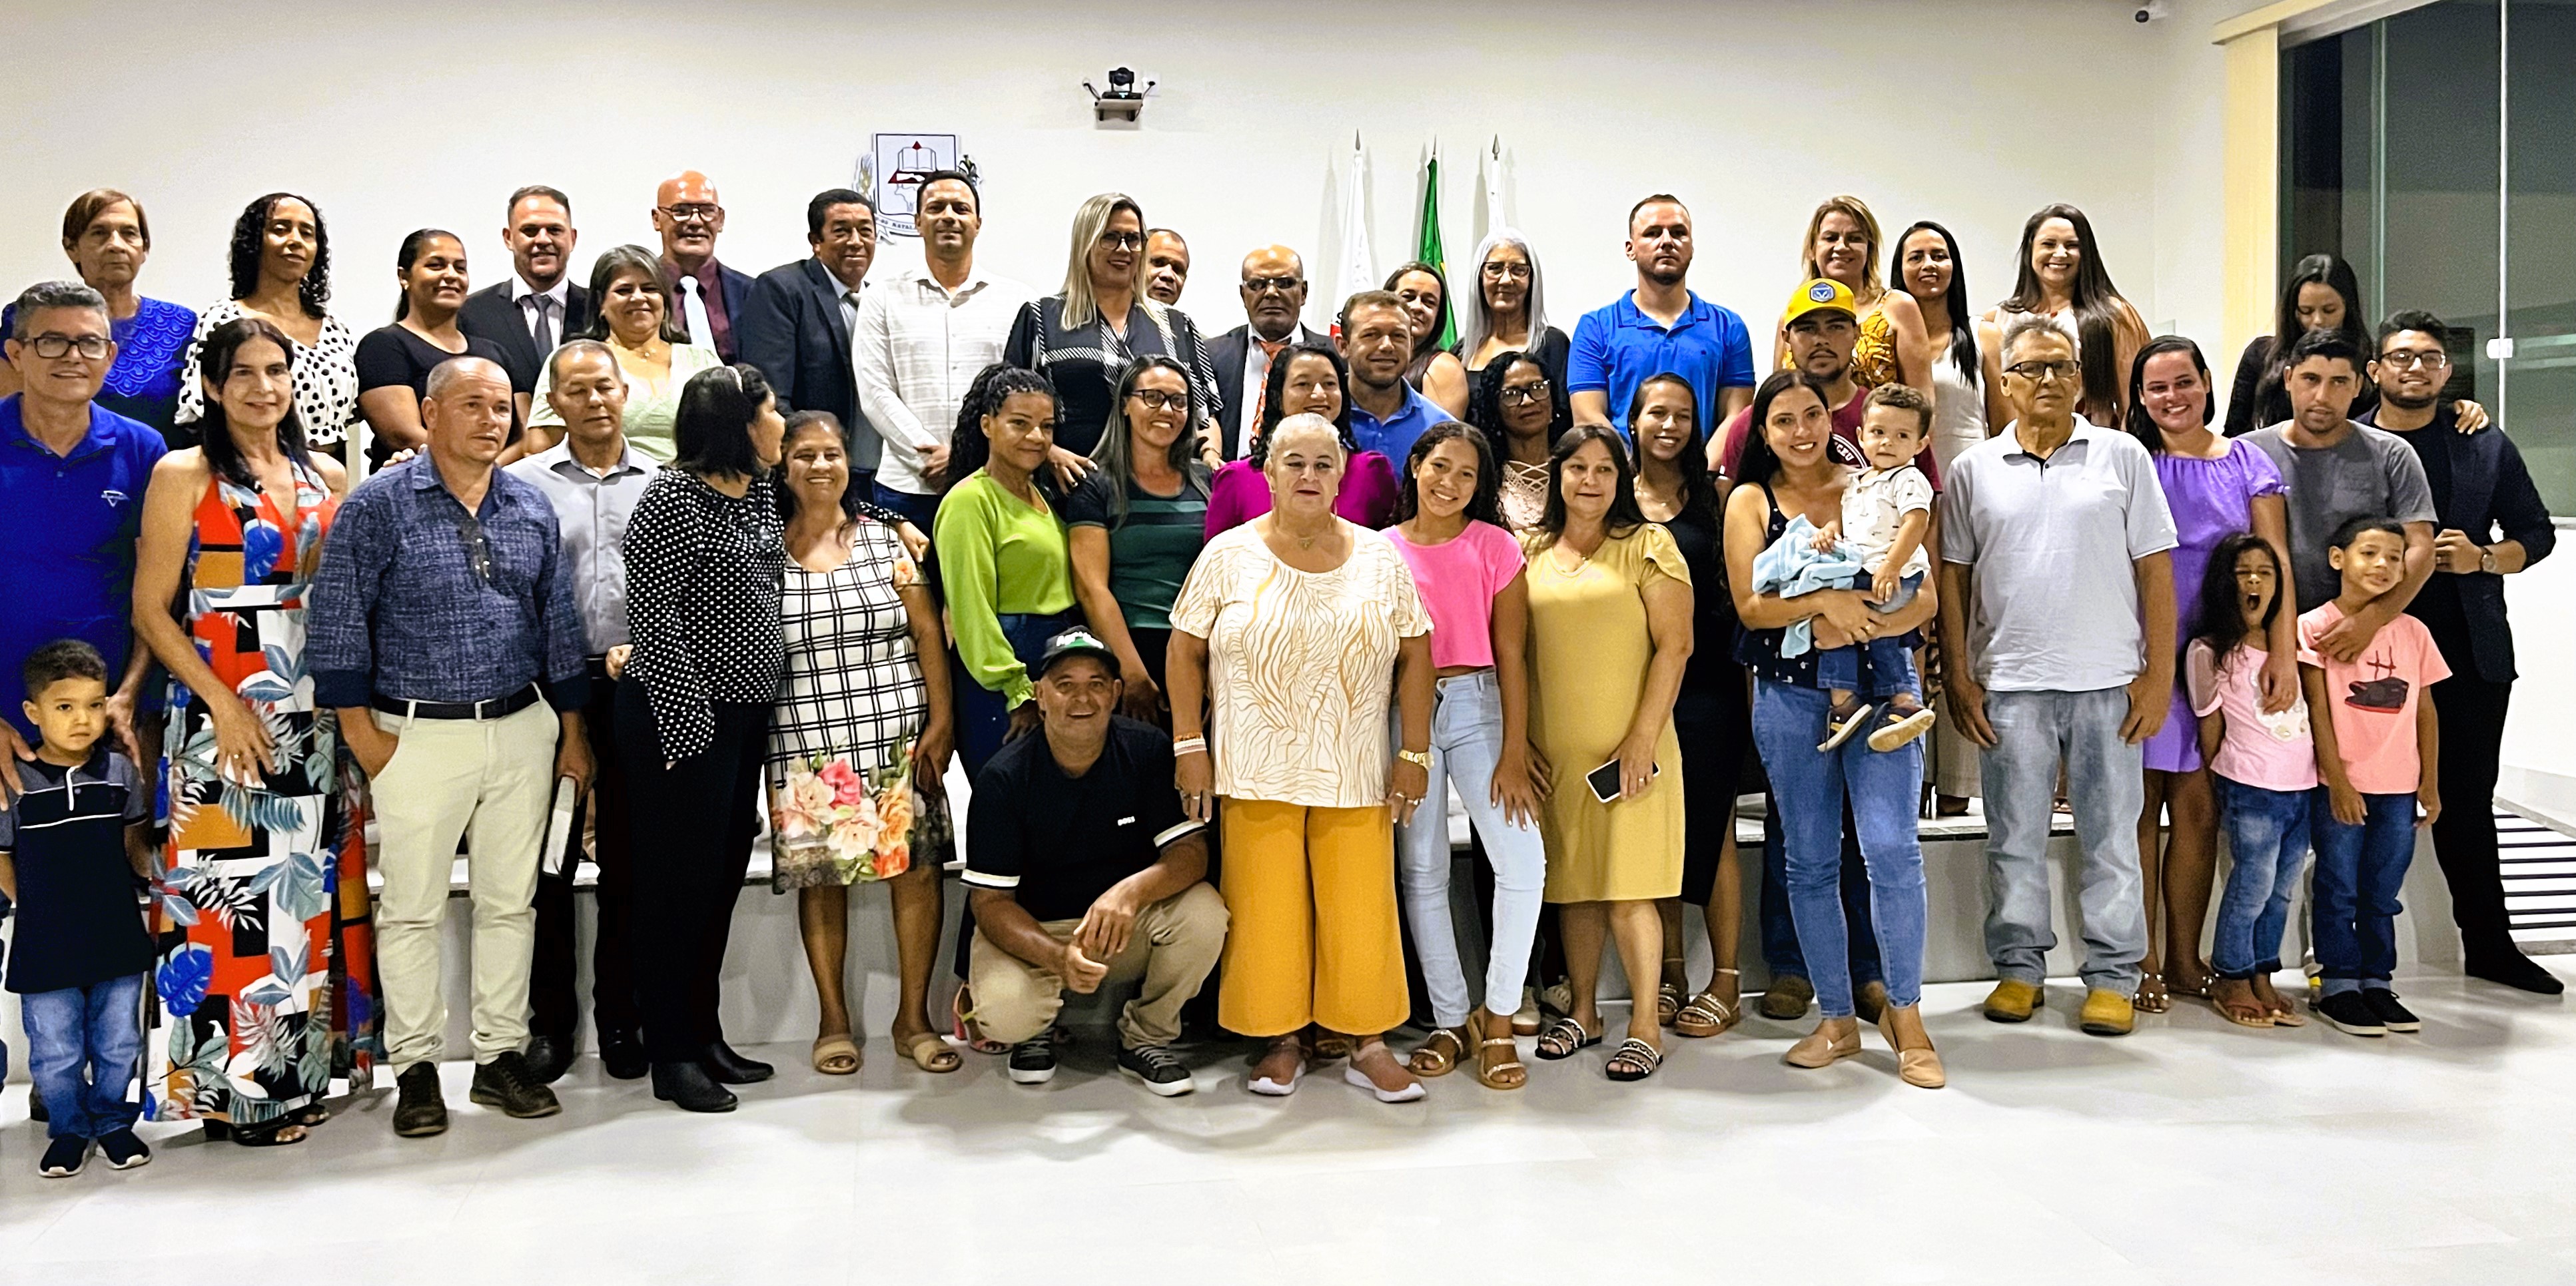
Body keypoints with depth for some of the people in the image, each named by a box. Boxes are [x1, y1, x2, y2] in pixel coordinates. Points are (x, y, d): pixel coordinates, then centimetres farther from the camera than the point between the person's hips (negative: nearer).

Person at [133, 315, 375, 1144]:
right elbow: (151, 610, -5)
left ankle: (301, 1068, 20)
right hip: (225, 716, -5)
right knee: (235, 891, -4)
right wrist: (223, 702, -14)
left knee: (314, 888, 9)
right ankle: (235, 1089, 7)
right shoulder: (185, 475, -2)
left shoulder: (327, 476, 11)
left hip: (316, 718, 5)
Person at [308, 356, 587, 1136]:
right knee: (413, 908, 4)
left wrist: (572, 733, 12)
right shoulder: (377, 506, -4)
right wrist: (364, 738, -9)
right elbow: (336, 626, -5)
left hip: (522, 729, 4)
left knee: (509, 901, 10)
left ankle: (502, 1056, 20)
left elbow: (559, 625, 14)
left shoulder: (533, 509, 9)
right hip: (419, 735, -4)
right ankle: (415, 1069, 15)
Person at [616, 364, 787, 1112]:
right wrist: (690, 725, -19)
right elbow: (654, 622, -17)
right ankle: (672, 1056, 12)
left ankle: (704, 1035, 26)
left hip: (746, 713, 8)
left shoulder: (760, 491, 9)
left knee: (724, 877, 14)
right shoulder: (671, 498, -14)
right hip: (683, 717, -8)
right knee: (679, 881, 1)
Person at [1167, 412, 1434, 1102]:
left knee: (1362, 906, 2)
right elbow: (1185, 652, 2)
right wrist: (1189, 747, -4)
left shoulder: (1380, 559, 5)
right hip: (1255, 771, -1)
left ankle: (1369, 1045, 15)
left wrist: (1414, 754, 0)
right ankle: (1281, 1040, 19)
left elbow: (1415, 656, 6)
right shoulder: (1228, 556, 0)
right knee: (1266, 907, 4)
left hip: (1355, 773, 1)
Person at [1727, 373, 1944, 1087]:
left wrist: (1854, 625, -17)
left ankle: (1904, 1013, 4)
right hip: (1789, 697, 1)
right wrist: (1824, 602, -20)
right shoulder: (1751, 502, 6)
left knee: (1891, 847, -11)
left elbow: (1925, 597, -2)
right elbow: (1749, 605, -5)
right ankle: (1838, 1019, 18)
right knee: (1808, 861, 6)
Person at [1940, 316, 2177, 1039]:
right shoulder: (1974, 471, 7)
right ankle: (2019, 966, 20)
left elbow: (2155, 570, 3)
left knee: (2110, 837, 5)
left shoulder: (2122, 457, 5)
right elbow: (1952, 579, 7)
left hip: (2108, 682, -1)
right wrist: (1959, 679, 1)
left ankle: (2113, 976, 15)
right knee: (2015, 838, 8)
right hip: (2009, 686, 1)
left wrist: (2159, 674, -3)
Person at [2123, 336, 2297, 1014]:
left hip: (2220, 653, 2)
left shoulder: (2246, 462, 8)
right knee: (2141, 802, -1)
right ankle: (2143, 961, 6)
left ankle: (2184, 960, 16)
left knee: (2199, 807, 5)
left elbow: (2274, 559, 1)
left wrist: (2284, 651, -10)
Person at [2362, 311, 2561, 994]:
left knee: (2467, 799, 11)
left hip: (2471, 653, 2)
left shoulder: (2487, 449, 8)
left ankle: (2489, 945, 21)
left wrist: (2483, 558, -7)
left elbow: (2536, 532, 11)